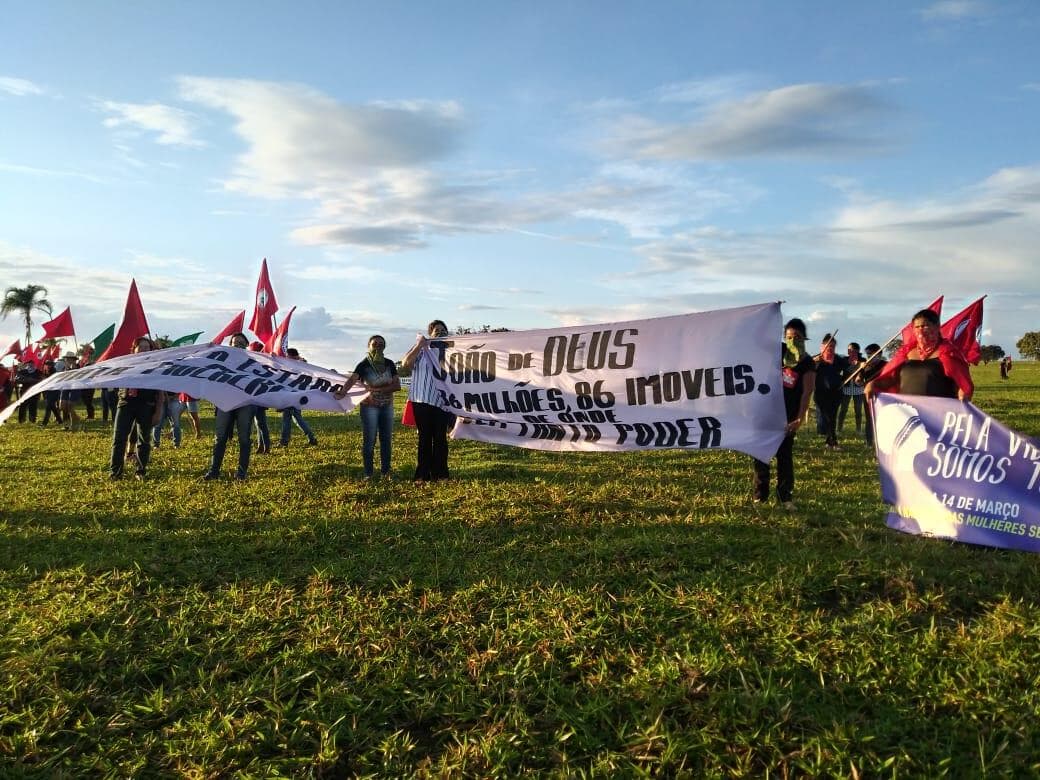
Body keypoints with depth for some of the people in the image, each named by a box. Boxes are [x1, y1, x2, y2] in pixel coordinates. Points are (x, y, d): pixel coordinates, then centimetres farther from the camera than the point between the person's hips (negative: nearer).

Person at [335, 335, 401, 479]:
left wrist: (378, 389, -16)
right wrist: (343, 391, -43)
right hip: (370, 406, -3)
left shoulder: (389, 364, 4)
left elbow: (397, 385, -3)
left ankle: (385, 471, 16)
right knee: (369, 440, -3)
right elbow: (352, 379, -23)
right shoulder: (364, 365, -6)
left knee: (386, 439, 7)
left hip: (387, 406, 4)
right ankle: (368, 473, 4)